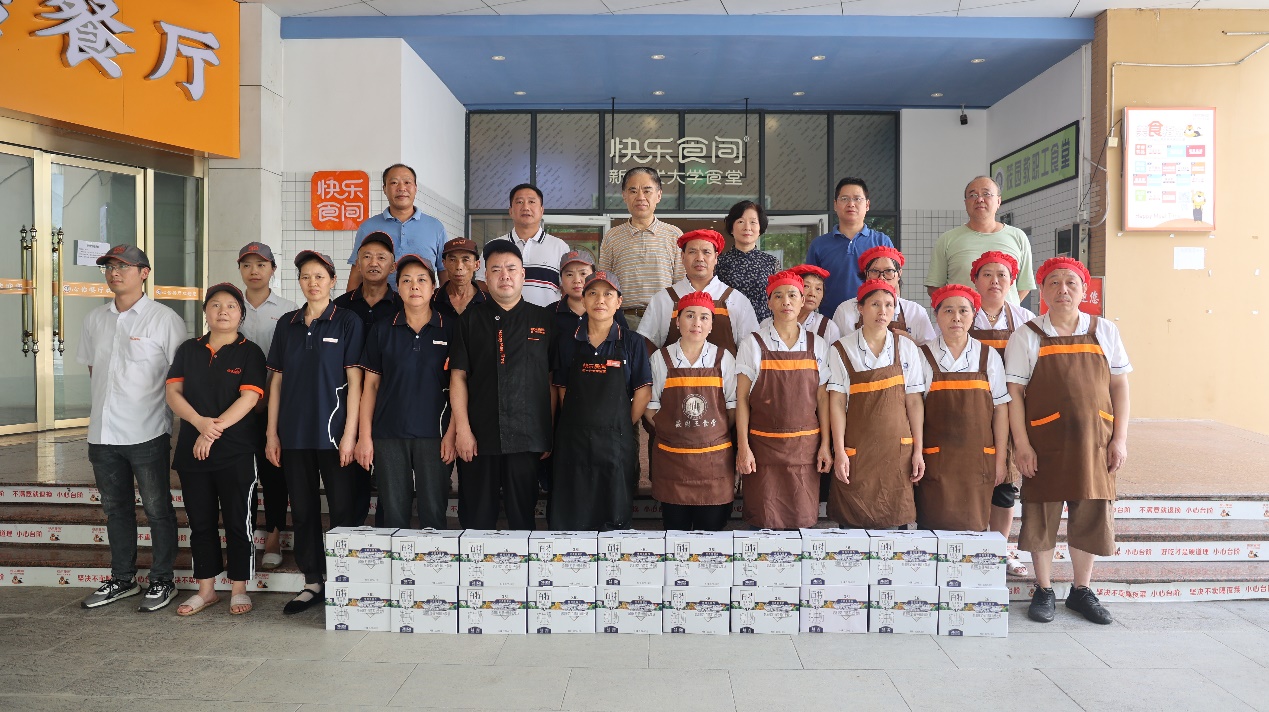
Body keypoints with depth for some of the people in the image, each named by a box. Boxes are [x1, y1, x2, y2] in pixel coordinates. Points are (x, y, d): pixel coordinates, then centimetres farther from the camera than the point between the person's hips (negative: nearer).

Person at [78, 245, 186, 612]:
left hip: (147, 433, -6)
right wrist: (109, 405, 13)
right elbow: (92, 368, 23)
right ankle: (122, 579, 29)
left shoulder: (165, 319, -7)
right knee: (116, 509, 16)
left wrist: (181, 429, -8)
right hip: (103, 432, 6)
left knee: (158, 509, 4)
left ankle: (161, 581, 17)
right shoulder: (95, 319, 10)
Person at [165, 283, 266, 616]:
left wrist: (215, 430, -19)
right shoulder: (189, 350, 11)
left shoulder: (249, 352, -1)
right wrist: (200, 422, -16)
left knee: (238, 522, 3)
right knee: (201, 522, 12)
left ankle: (239, 589, 15)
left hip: (236, 453, -4)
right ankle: (206, 589, 24)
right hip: (192, 450, 4)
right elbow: (173, 392, 1)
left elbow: (248, 397, -12)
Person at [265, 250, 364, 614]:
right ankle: (312, 582, 21)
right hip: (294, 433, 4)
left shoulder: (348, 322, -2)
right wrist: (272, 433, 6)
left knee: (343, 509, 1)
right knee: (303, 509, 10)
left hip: (333, 431, -4)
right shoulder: (287, 324, 10)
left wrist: (350, 434, -12)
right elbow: (277, 380, 11)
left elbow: (354, 381, -6)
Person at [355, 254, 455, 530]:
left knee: (433, 514, 0)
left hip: (433, 434, -1)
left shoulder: (449, 329, 4)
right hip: (388, 435, 2)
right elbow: (370, 385, 9)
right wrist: (365, 436, 1)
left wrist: (452, 433, -6)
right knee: (393, 514, 5)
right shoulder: (382, 330, 8)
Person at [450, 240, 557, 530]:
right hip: (478, 438, 0)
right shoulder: (471, 319, 8)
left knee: (522, 517, 6)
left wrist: (550, 434, 3)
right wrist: (462, 428, -4)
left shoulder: (544, 320, 8)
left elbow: (553, 379, 8)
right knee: (477, 519, 6)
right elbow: (458, 377, 4)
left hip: (528, 439, 0)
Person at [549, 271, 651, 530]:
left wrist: (623, 428, 2)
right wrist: (579, 424, 3)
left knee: (614, 523, 5)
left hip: (616, 442, -1)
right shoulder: (567, 341, 7)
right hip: (573, 440, 1)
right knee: (568, 520, 4)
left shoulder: (632, 342, 2)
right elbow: (562, 389, 9)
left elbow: (643, 392, 2)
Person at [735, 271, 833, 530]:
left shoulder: (818, 346, 6)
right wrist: (743, 447, -7)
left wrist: (825, 445, 2)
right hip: (763, 447, -2)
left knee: (802, 520, 5)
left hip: (806, 447, 2)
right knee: (763, 521, 2)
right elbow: (741, 399, -2)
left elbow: (822, 398, 6)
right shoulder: (753, 344, -1)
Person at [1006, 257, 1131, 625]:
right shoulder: (1026, 336, -1)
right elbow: (1014, 392, -4)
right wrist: (1021, 443, -11)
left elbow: (1119, 386, 7)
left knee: (1091, 517, 10)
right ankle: (1044, 591, 21)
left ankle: (1082, 591, 27)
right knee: (1041, 516, 5)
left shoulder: (1105, 331, 7)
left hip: (1094, 442, 2)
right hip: (1045, 443, -2)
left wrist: (1119, 438, 0)